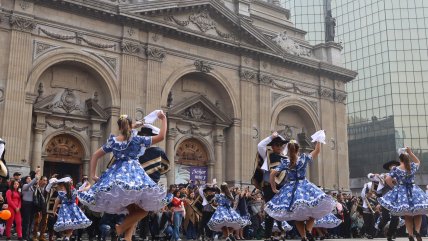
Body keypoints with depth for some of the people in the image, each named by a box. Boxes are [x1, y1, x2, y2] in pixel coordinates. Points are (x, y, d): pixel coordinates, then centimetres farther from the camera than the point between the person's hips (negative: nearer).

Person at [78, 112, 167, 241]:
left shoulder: (112, 141, 13)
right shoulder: (137, 139, 2)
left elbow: (95, 155, 17)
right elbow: (161, 137, 2)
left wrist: (93, 175, 17)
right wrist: (164, 119, 11)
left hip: (116, 174, 6)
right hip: (134, 174, -5)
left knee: (132, 211, 13)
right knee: (143, 209, 1)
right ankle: (121, 227, -11)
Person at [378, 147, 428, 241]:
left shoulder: (395, 169, -9)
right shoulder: (413, 166, -3)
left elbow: (387, 179, -12)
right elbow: (418, 162, 20)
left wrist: (393, 185, 6)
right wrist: (410, 152, 16)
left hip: (402, 193, 0)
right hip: (414, 192, 0)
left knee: (407, 216, 9)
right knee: (418, 213, 14)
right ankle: (417, 231, -7)